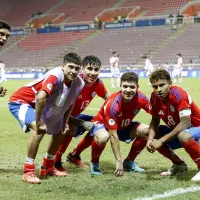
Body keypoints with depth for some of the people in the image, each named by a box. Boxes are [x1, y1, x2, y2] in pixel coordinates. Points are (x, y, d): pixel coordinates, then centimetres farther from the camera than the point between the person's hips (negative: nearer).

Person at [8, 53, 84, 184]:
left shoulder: (79, 83, -11)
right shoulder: (56, 76, -36)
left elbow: (70, 103, 9)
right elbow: (40, 98, -47)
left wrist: (65, 122, 2)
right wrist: (38, 123, -40)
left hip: (41, 106, 9)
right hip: (21, 101, -9)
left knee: (59, 133, 16)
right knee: (39, 130, -31)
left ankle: (47, 167, 32)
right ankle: (28, 172, -20)